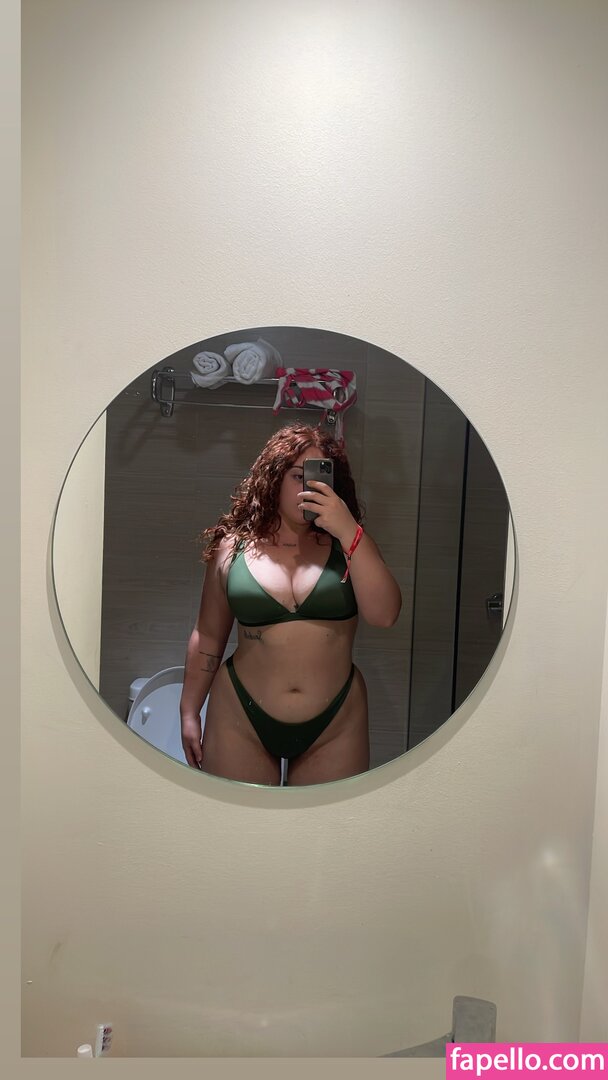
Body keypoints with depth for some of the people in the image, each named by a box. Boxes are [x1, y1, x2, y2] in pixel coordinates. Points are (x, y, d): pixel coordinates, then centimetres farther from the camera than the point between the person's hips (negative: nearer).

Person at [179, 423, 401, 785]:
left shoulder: (349, 545, -1)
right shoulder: (233, 547, -1)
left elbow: (384, 614, -15)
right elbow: (208, 637, 6)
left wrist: (349, 530, -21)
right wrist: (189, 711, 7)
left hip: (335, 725, 1)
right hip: (241, 719, 0)